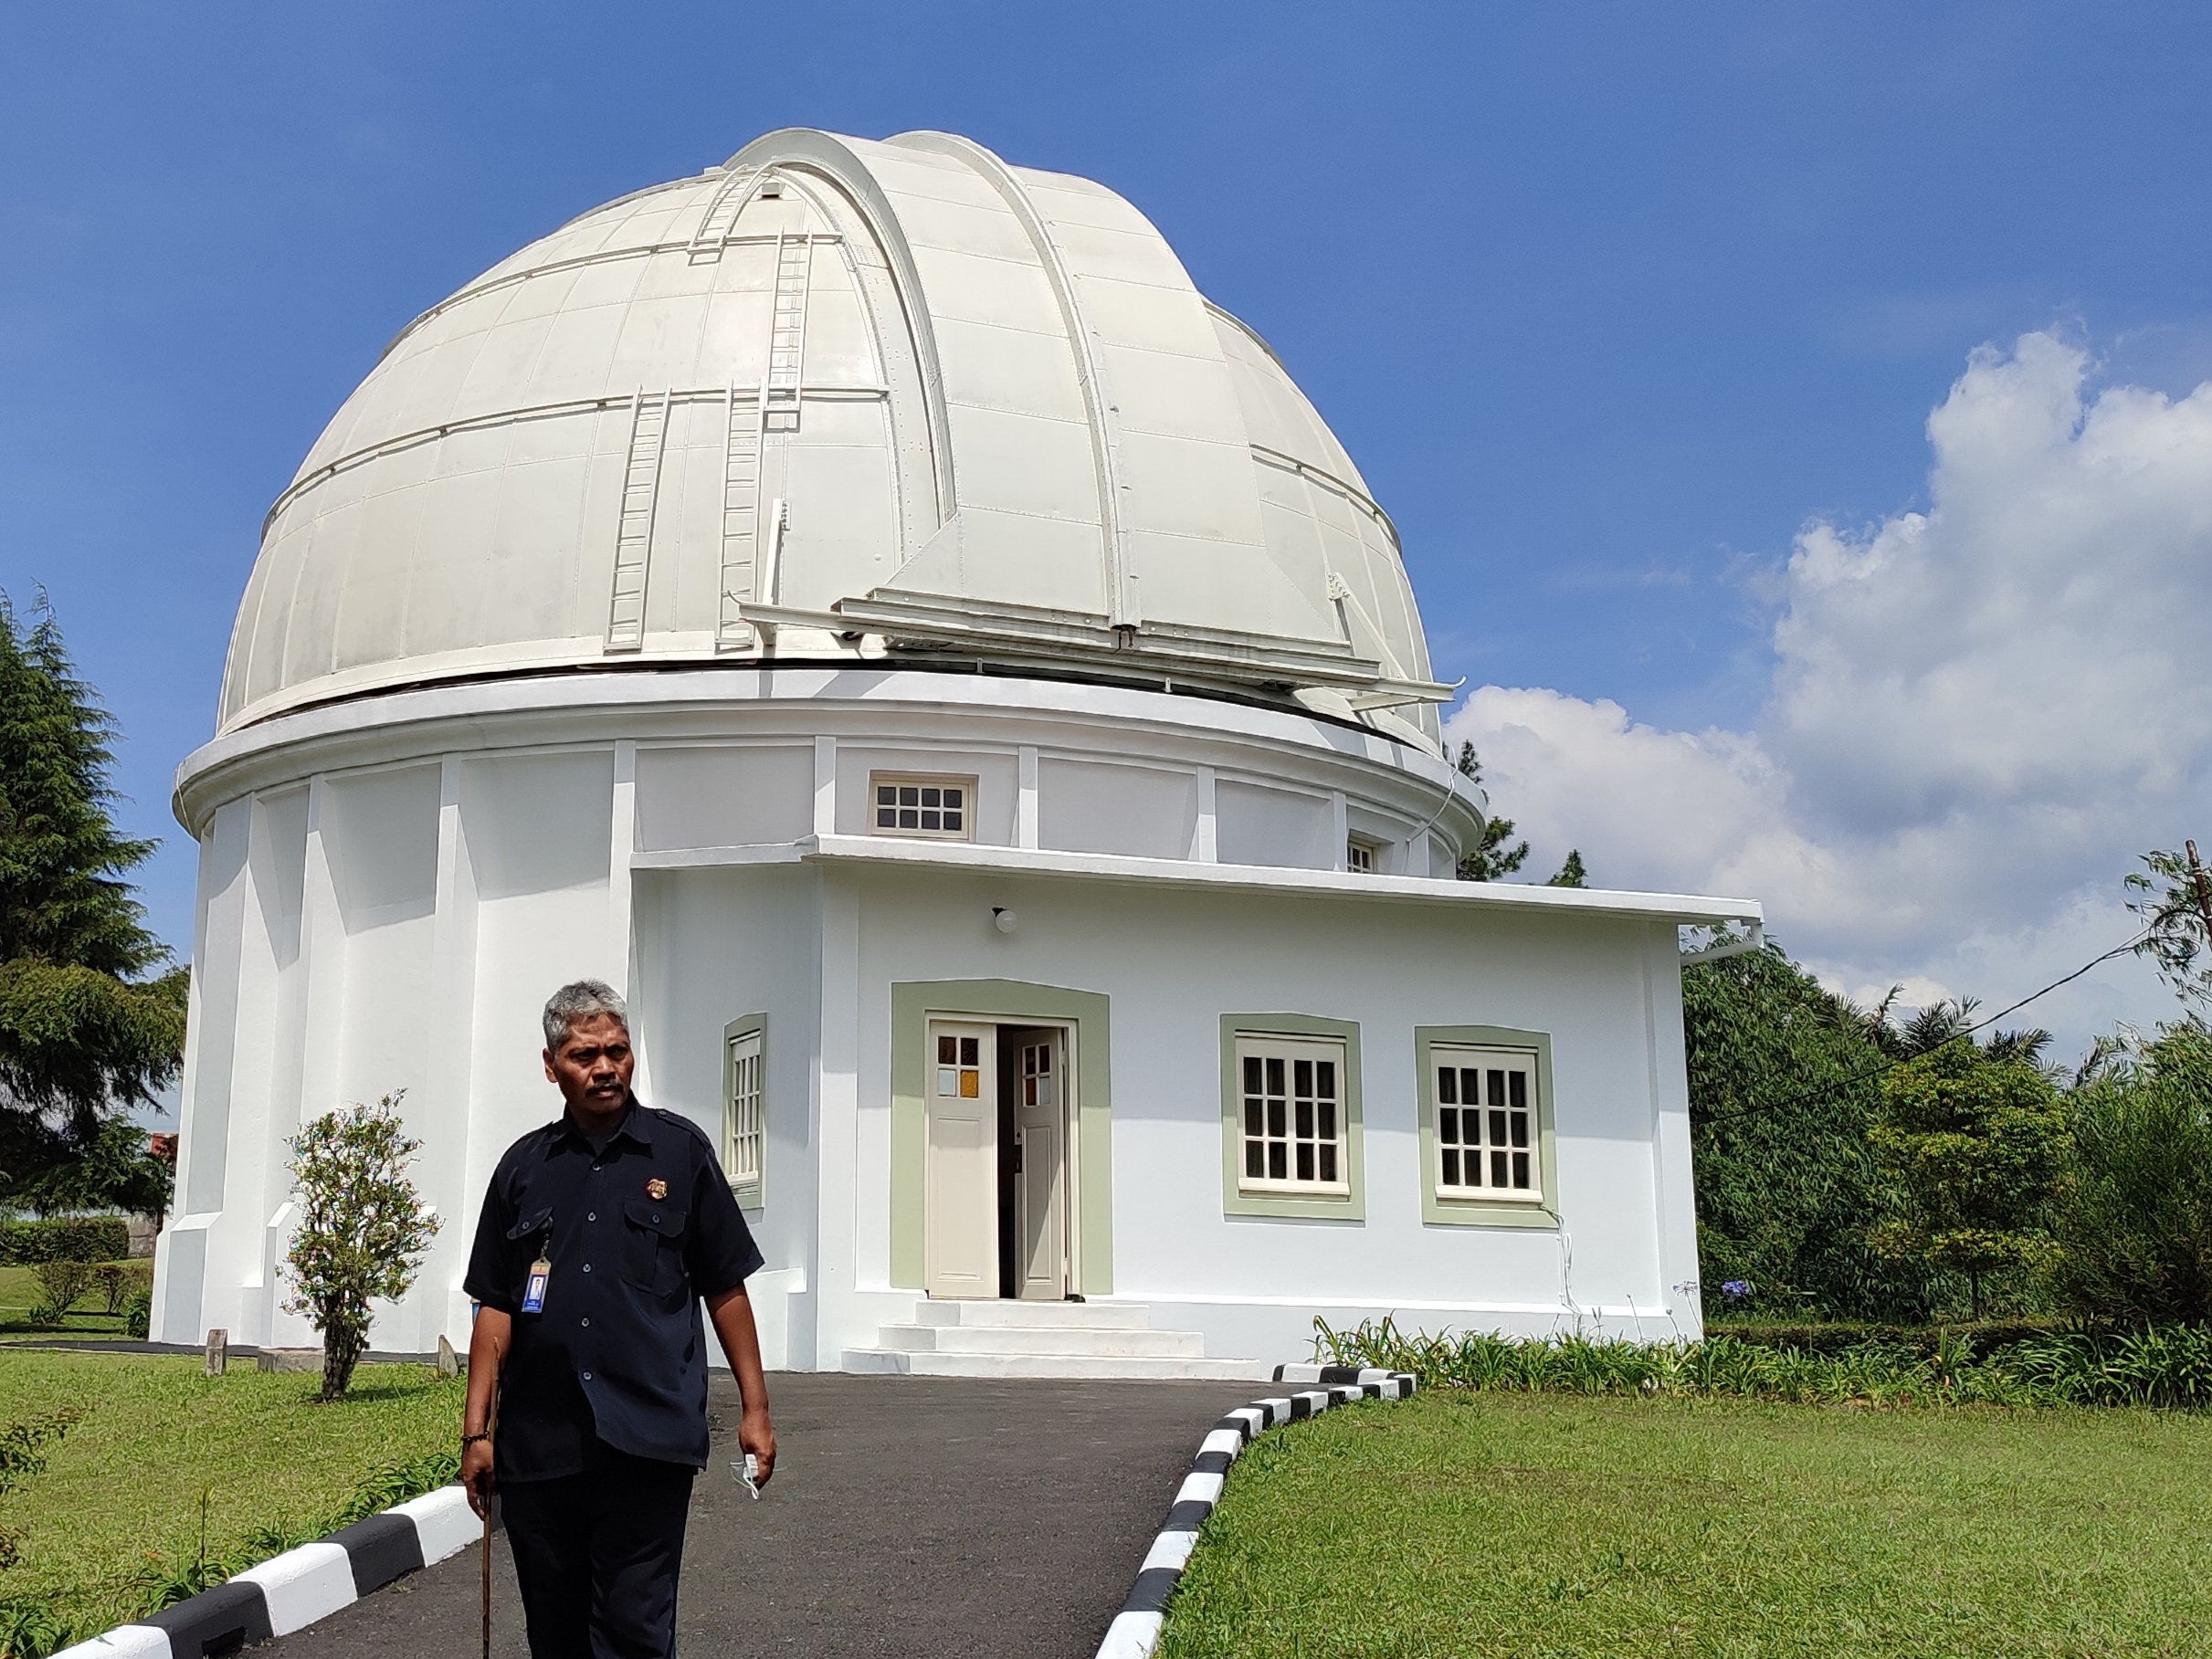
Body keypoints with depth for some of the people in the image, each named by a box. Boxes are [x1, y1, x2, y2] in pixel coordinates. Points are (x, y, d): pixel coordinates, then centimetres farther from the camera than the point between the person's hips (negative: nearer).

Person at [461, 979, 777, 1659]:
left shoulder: (679, 1150, 4)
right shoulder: (524, 1166, 10)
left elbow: (725, 1289, 5)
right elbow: (496, 1307, 11)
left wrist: (754, 1409, 2)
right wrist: (477, 1431, 6)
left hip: (647, 1442, -3)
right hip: (538, 1446, 3)